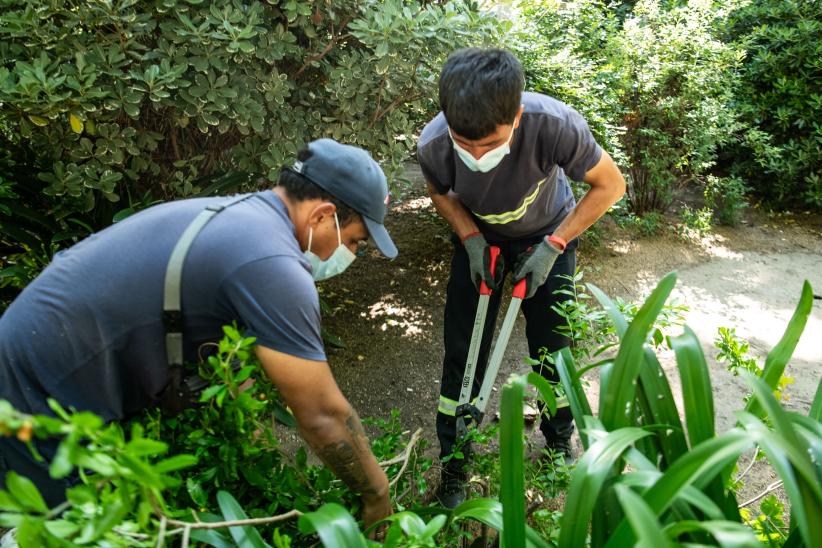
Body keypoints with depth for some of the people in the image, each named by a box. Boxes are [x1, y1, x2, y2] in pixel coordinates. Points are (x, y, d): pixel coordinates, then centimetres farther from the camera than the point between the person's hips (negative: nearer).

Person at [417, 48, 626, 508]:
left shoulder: (556, 124, -39)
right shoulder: (433, 145, -32)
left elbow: (611, 185, -20)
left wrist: (554, 245, -25)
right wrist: (470, 237, -20)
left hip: (549, 235, 0)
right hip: (480, 238, 1)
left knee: (553, 348, 7)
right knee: (463, 352, 0)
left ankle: (560, 440, 36)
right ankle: (453, 466, 19)